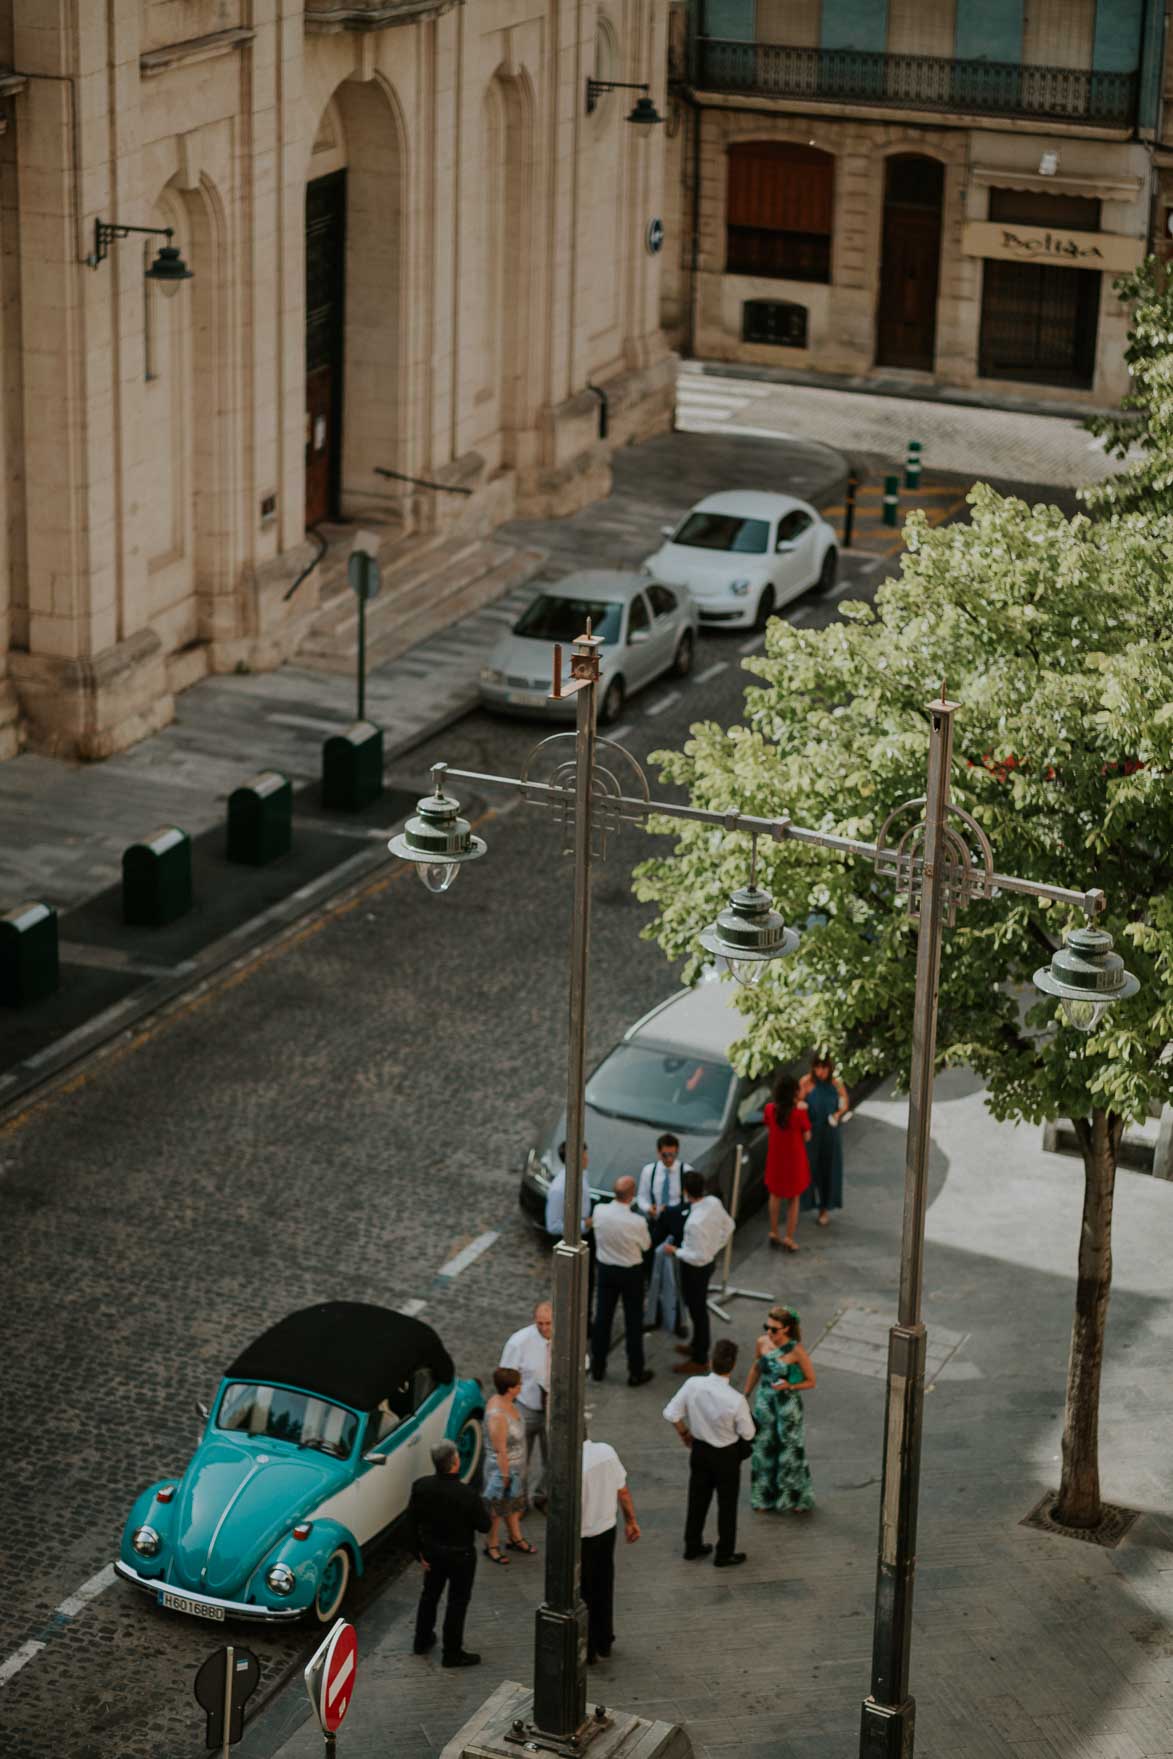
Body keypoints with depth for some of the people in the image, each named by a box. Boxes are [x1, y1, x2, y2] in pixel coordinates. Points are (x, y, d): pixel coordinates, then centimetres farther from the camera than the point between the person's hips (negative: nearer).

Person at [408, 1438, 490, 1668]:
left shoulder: (420, 1487, -15)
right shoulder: (467, 1494, -30)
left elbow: (411, 1522, -6)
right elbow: (484, 1526, -19)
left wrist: (419, 1552, 6)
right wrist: (479, 1508, 0)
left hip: (432, 1551, 5)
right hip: (460, 1554, -5)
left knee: (429, 1594, 26)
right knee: (458, 1601, 12)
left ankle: (422, 1640, 41)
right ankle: (452, 1653, 20)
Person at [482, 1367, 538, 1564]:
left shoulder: (507, 1402, -5)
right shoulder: (497, 1415, -35)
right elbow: (500, 1451, -27)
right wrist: (505, 1476, -19)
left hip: (516, 1467, 9)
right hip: (502, 1468, -9)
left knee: (514, 1504, 26)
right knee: (497, 1509, 12)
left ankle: (515, 1539, 44)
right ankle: (492, 1546, 30)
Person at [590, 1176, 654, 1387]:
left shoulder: (599, 1211, -17)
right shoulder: (637, 1222, -27)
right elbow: (646, 1246, -6)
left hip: (605, 1269, 3)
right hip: (631, 1273, -3)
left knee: (602, 1317, 16)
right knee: (633, 1322, 10)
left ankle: (598, 1367, 27)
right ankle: (635, 1373, 19)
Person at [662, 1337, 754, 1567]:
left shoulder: (693, 1385, -21)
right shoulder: (735, 1400, -31)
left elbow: (671, 1412, -10)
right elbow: (748, 1434, -16)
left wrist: (684, 1433, 9)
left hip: (699, 1450, 4)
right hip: (726, 1456, -4)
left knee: (697, 1499, 22)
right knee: (727, 1505, 15)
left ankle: (692, 1546, 37)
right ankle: (724, 1554, 27)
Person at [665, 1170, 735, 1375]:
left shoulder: (695, 1222, -37)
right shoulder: (714, 1202, -12)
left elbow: (699, 1257, -31)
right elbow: (729, 1225, 5)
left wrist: (676, 1251, -18)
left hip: (695, 1268, -8)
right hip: (710, 1260, 8)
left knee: (697, 1311, 10)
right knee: (699, 1308, 27)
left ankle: (700, 1361, 27)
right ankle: (698, 1346, 48)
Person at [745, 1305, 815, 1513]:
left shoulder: (796, 1351, -20)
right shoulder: (762, 1342, -8)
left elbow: (810, 1381, -10)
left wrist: (789, 1386, -26)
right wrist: (746, 1395, 18)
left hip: (788, 1405, -4)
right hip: (764, 1403, 4)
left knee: (789, 1451, 9)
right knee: (764, 1449, 14)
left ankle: (796, 1498, 29)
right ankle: (765, 1496, 32)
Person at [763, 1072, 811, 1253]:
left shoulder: (770, 1109, -14)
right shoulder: (800, 1112, -24)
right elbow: (806, 1137, -13)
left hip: (775, 1158, 3)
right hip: (794, 1159, -3)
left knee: (775, 1195, 23)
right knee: (793, 1198, 14)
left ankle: (774, 1233, 30)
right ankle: (789, 1238, 15)